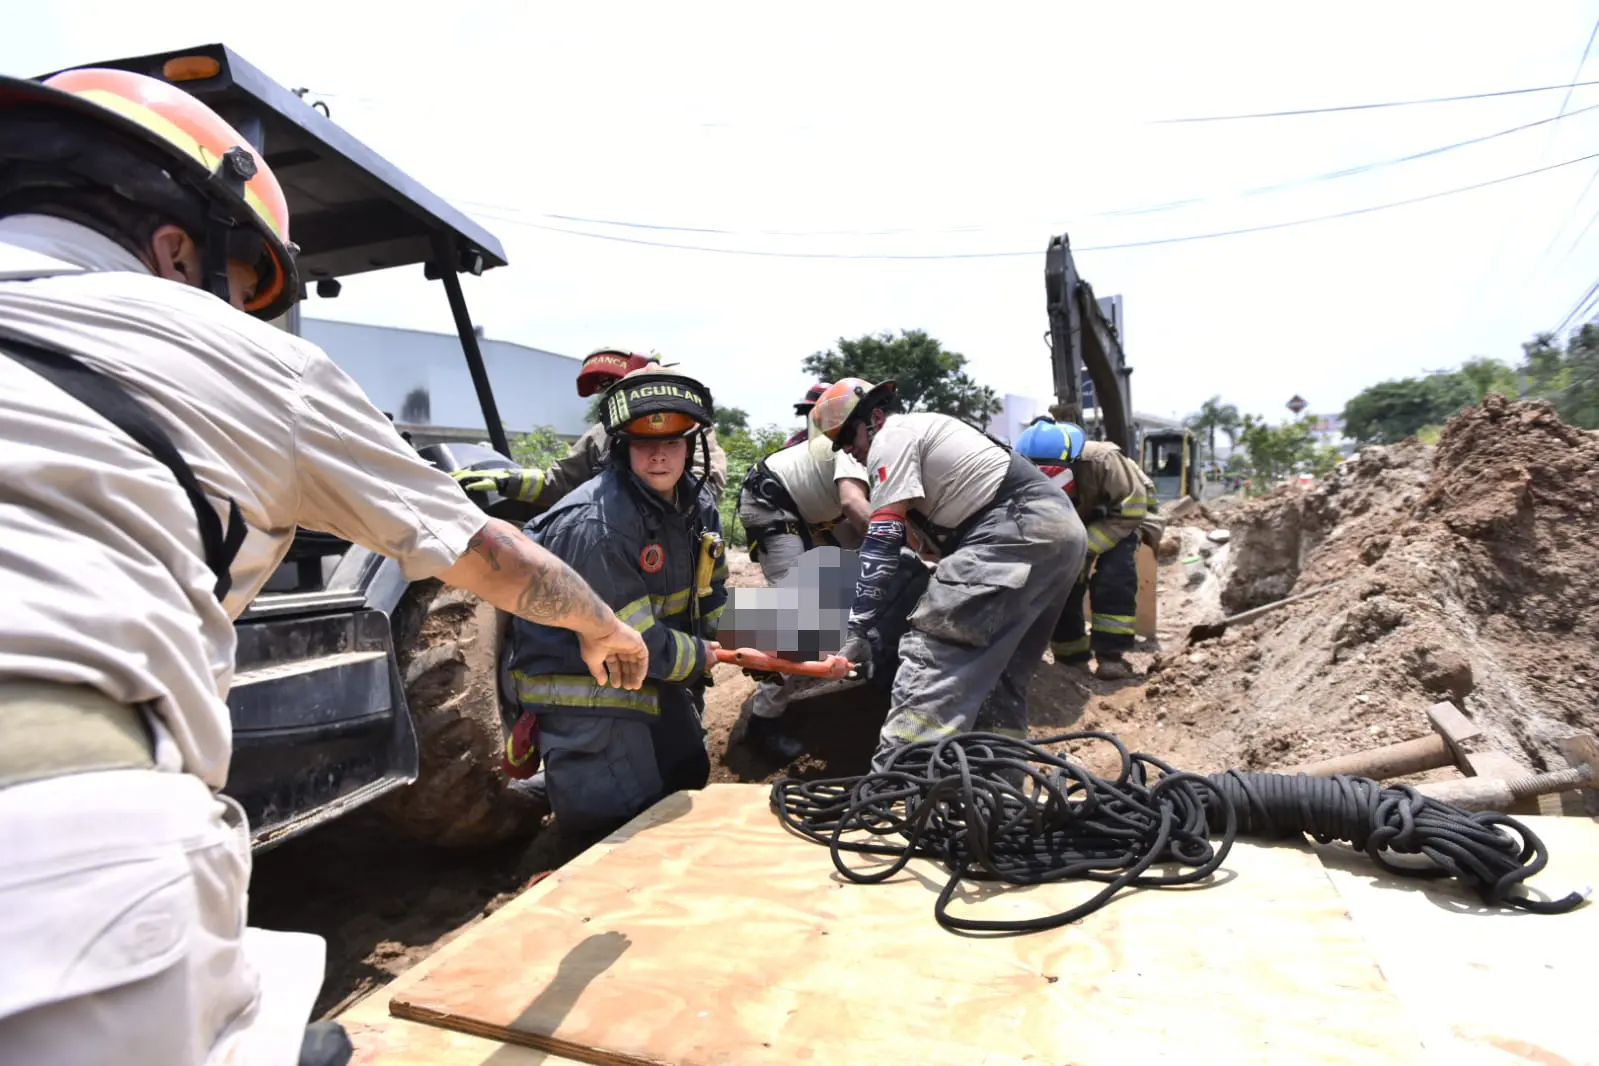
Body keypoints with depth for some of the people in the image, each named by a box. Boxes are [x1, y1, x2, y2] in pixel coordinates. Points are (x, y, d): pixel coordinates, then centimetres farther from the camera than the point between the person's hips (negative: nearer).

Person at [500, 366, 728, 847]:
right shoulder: (594, 526, -29)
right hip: (577, 683, -8)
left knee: (689, 783, 20)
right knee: (618, 831, -7)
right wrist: (697, 658, -11)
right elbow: (631, 639, -26)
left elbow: (710, 588, 14)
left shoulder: (697, 502, -3)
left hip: (655, 676, 9)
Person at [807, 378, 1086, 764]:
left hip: (1018, 529, -11)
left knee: (933, 649, -17)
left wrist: (859, 629, -10)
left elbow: (882, 542, -8)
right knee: (1002, 674, 14)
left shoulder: (893, 436, 1)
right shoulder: (925, 430, 31)